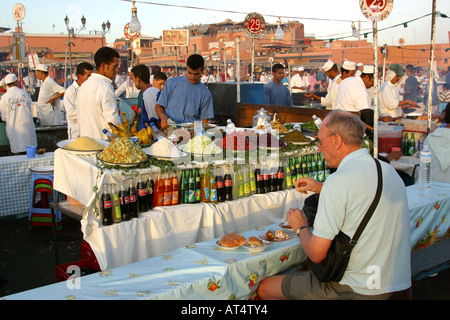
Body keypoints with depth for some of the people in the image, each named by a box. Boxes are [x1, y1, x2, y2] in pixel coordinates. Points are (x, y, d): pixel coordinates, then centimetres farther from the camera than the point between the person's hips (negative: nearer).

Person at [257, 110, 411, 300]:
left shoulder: (338, 181, -21)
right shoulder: (388, 170, 4)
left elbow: (316, 253, -19)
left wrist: (301, 227, 1)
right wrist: (322, 188, 22)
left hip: (356, 290, -8)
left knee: (265, 288, 4)